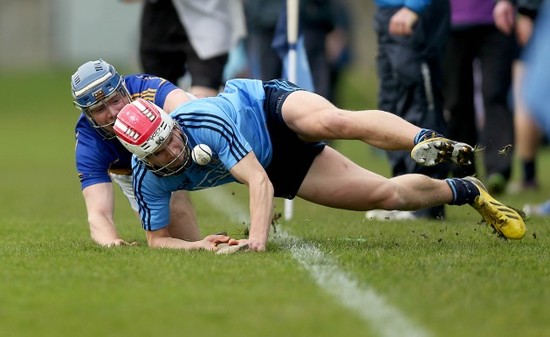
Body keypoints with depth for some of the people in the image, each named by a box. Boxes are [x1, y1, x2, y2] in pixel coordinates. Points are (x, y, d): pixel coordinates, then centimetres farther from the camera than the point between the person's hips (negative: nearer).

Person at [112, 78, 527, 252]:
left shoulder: (205, 122, -36)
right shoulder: (148, 177, -22)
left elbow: (258, 181, -38)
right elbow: (158, 239, -10)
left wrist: (257, 239, -51)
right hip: (277, 169, 4)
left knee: (333, 122, -44)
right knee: (386, 193, -3)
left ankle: (433, 142, -38)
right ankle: (463, 190, 21)